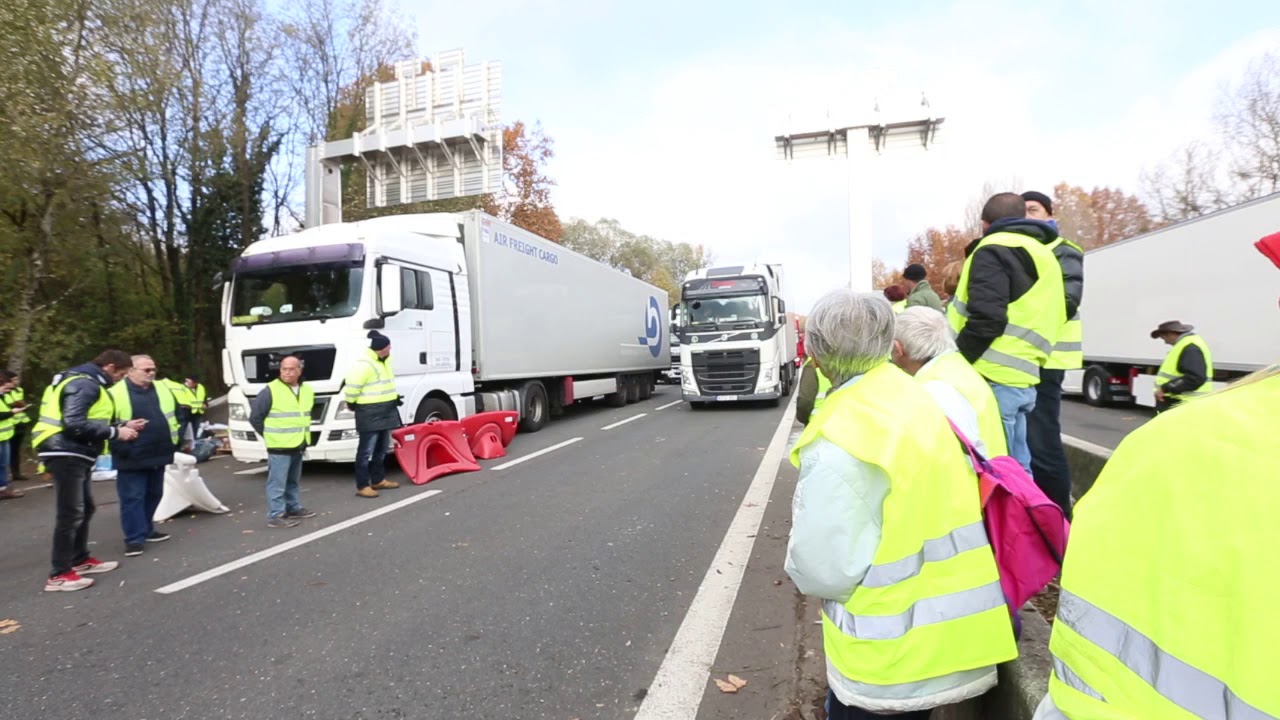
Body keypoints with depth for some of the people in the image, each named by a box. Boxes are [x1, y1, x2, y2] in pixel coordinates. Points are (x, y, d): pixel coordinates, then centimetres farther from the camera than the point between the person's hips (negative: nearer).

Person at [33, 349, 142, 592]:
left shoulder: (89, 383, 16)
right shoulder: (84, 384, -17)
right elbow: (74, 423, -26)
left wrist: (123, 426, 11)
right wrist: (115, 432, -20)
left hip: (75, 455, 11)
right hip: (65, 455, -11)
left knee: (85, 508, 18)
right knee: (71, 513, -7)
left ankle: (80, 560, 30)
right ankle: (59, 575, 0)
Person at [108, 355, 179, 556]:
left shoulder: (163, 390, 9)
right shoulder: (116, 394, -8)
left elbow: (176, 415, 17)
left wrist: (175, 441, 10)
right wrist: (121, 448, -12)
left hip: (158, 456, 6)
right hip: (131, 459, -6)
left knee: (153, 495, 15)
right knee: (133, 498, -3)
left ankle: (146, 529, 30)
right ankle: (134, 538, 4)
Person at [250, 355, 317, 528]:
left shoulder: (307, 390, 8)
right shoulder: (270, 391, -13)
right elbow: (255, 417, -9)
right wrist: (270, 435, -4)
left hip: (298, 446, 7)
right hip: (279, 447, -7)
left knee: (293, 481, 18)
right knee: (277, 483, -4)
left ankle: (294, 508, 29)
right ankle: (275, 516, 0)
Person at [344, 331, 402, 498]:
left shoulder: (385, 361, 11)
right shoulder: (364, 364, -20)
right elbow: (353, 385, -21)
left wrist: (394, 397, 20)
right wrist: (352, 402, -10)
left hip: (386, 411, 10)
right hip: (370, 413, -10)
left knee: (382, 449, 17)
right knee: (366, 450, -5)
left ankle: (378, 480, 28)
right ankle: (362, 486, 1)